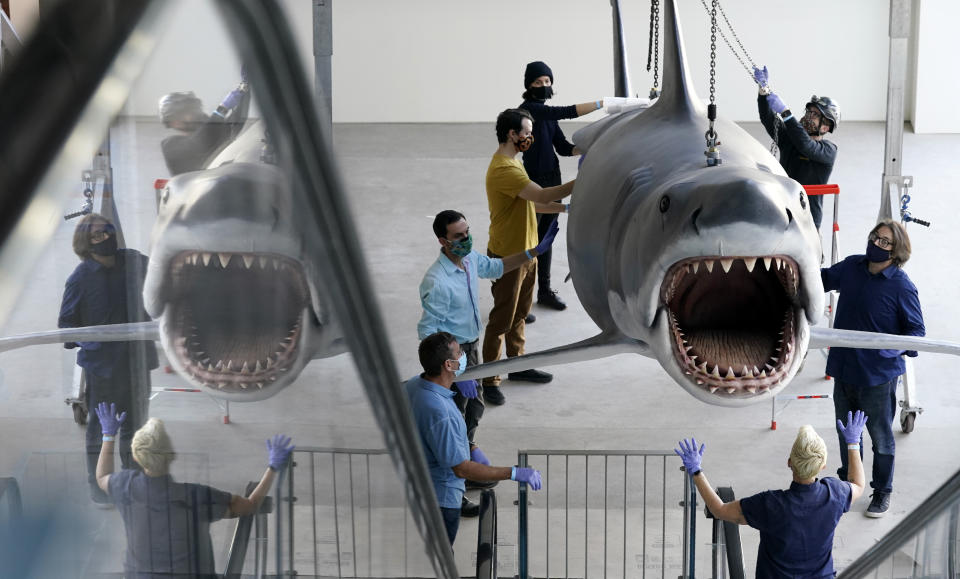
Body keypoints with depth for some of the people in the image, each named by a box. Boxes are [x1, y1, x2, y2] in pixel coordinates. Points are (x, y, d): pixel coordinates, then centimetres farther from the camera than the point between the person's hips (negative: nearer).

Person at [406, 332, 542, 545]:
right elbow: (462, 469, -31)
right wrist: (515, 473, -27)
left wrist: (472, 448, 3)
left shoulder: (415, 384, -7)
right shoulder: (438, 411, -37)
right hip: (440, 496, -9)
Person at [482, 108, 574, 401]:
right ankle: (489, 380, 8)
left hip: (524, 252, 10)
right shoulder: (503, 169, -26)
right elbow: (542, 195, -33)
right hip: (507, 256, -10)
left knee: (520, 312, 21)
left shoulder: (513, 163, 10)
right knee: (502, 319, -1)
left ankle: (517, 365, 36)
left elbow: (530, 202, 16)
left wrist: (564, 207, 5)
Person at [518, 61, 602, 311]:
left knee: (546, 237, 15)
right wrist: (600, 104, -26)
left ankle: (544, 291, 24)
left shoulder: (547, 112, 13)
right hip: (533, 180, -8)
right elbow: (565, 112, -25)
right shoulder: (528, 109, -13)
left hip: (552, 180, 8)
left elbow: (564, 148, 12)